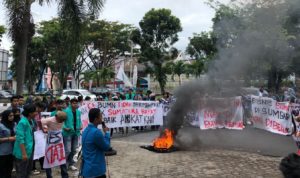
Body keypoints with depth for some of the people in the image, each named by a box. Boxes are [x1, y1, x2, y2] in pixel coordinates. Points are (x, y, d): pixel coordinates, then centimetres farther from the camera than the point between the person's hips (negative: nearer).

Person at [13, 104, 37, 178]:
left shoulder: (30, 121, 5)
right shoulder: (22, 122, -22)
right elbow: (20, 139, -24)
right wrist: (24, 153, -24)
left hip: (30, 151, 9)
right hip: (23, 153, -9)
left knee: (28, 171, 21)